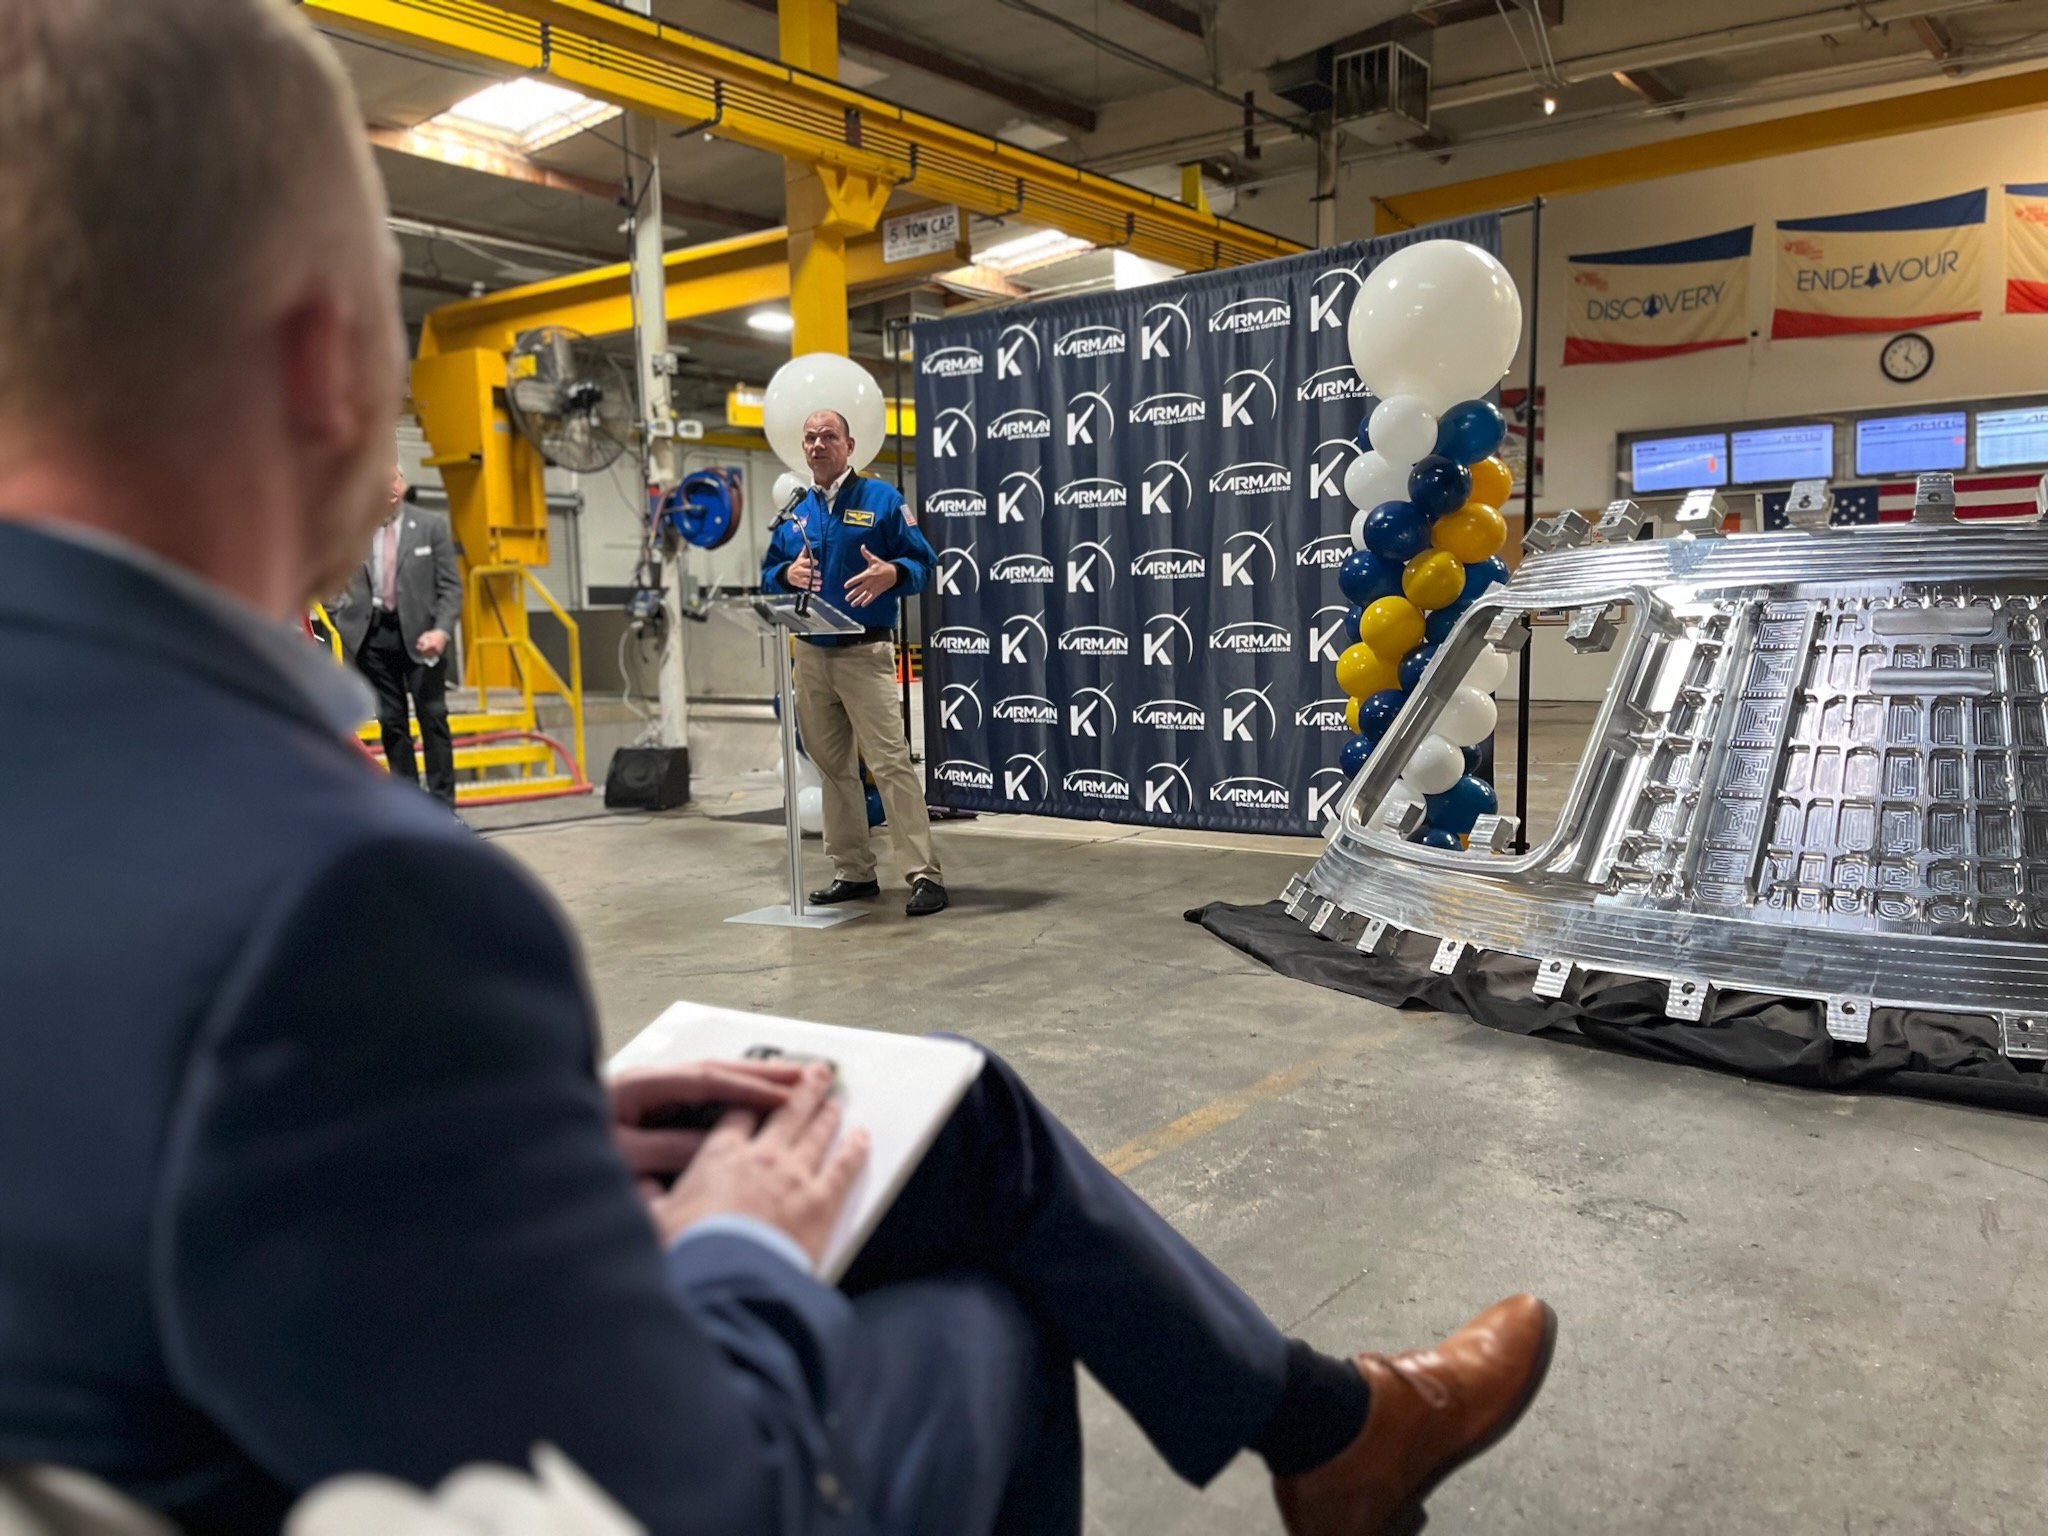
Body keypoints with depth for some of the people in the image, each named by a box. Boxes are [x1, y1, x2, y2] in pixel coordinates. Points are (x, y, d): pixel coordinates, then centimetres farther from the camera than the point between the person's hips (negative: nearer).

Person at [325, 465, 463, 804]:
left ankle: (442, 804, 3)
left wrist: (441, 630, -14)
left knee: (433, 718, -2)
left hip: (419, 635, -2)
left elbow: (450, 586, -1)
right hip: (372, 636, 2)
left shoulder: (431, 525, 2)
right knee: (391, 722, 5)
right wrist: (342, 620, 1)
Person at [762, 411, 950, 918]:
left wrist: (892, 573, -25)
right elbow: (769, 571, 17)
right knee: (833, 767, 10)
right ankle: (854, 872, 21)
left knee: (890, 761, -12)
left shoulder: (881, 497, 0)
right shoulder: (792, 510, 13)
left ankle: (925, 874, -10)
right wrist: (788, 575, -7)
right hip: (811, 654, 6)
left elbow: (922, 562, -3)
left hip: (865, 652, -5)